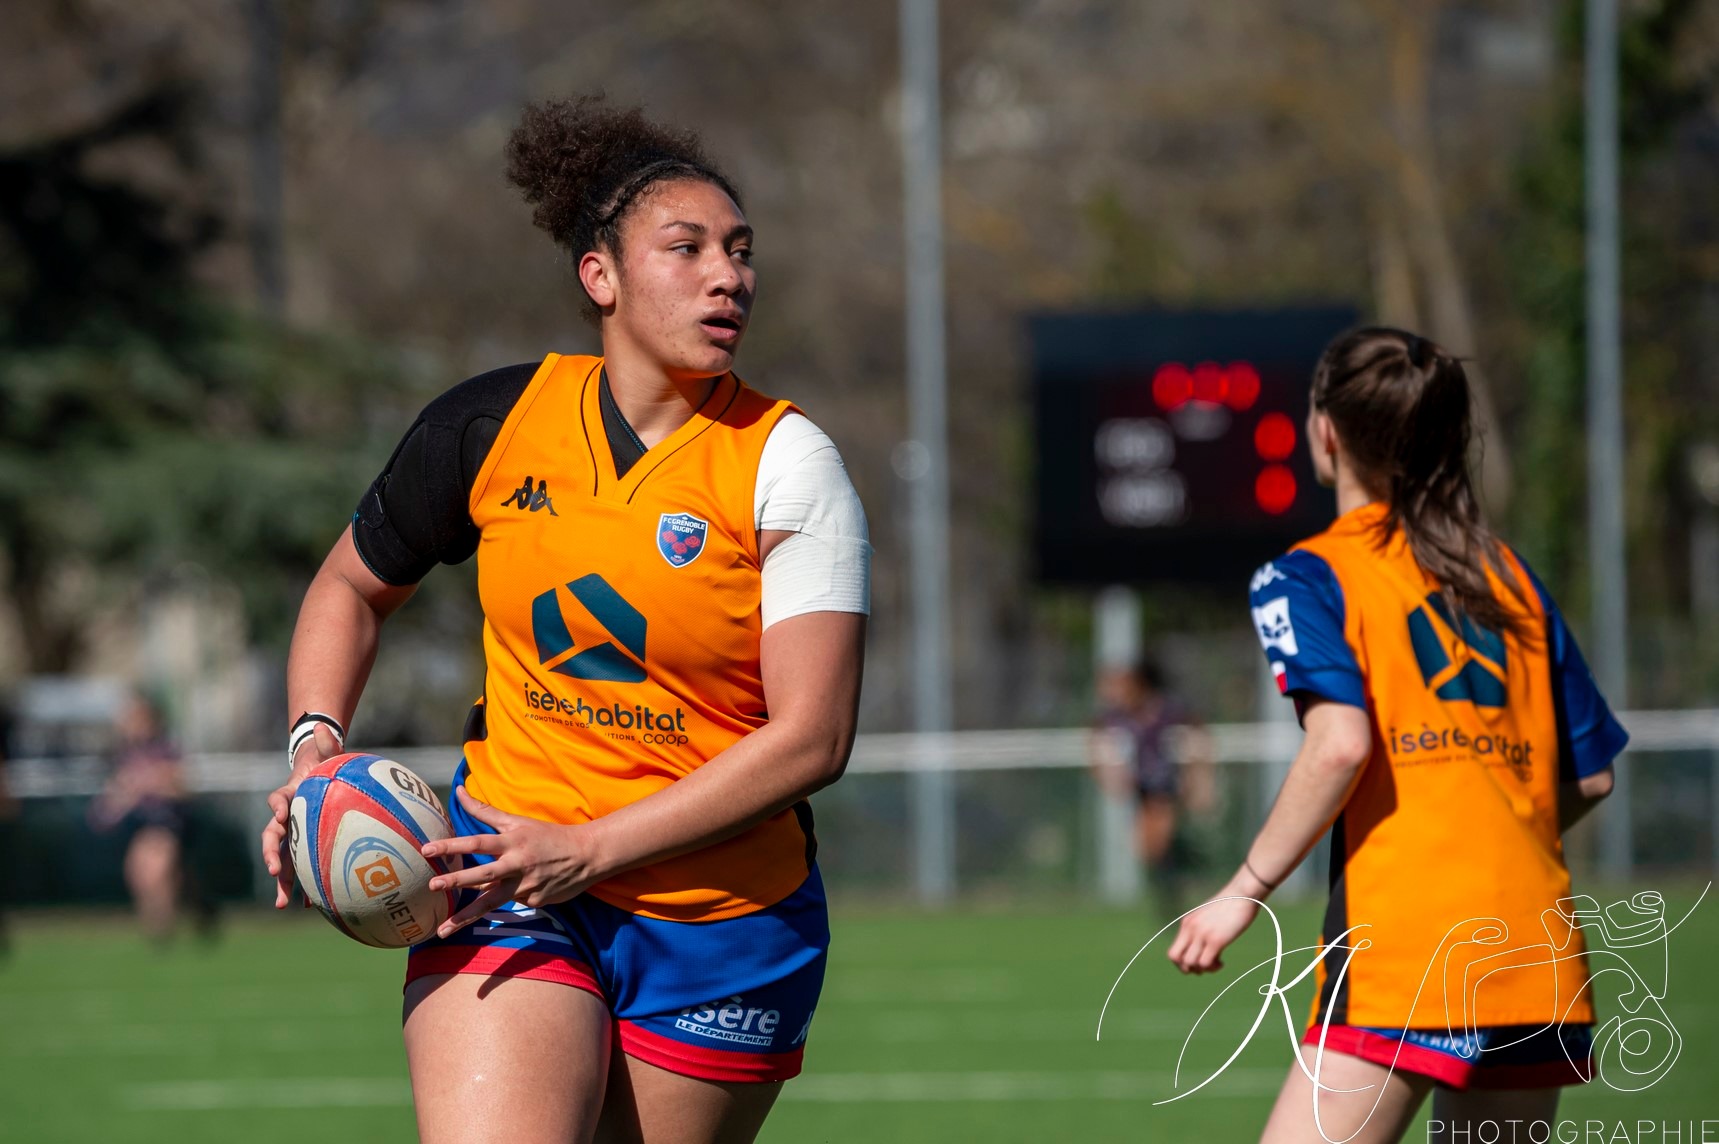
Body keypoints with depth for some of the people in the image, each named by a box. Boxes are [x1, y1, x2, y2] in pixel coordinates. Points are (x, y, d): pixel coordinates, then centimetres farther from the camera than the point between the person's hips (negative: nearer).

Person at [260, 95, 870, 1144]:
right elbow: (354, 586, 18)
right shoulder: (492, 425, 0)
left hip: (723, 928, 0)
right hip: (510, 874, 0)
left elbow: (810, 738, -14)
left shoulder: (786, 464, -7)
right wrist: (316, 743, -1)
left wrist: (587, 850, -20)